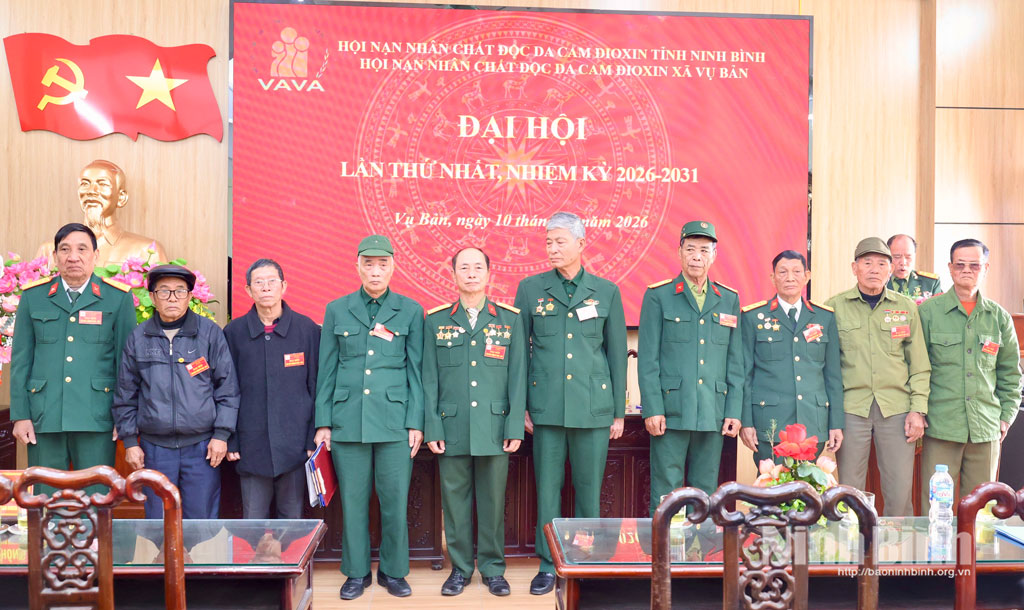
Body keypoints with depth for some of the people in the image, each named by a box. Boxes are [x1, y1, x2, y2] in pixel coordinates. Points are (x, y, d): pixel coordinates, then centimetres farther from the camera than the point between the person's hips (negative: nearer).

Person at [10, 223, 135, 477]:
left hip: (96, 418, -2)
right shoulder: (33, 296, 7)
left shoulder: (118, 297, 2)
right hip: (44, 418, 2)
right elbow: (21, 359, 9)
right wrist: (20, 415, 4)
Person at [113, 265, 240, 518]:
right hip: (155, 447, 2)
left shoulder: (210, 333, 2)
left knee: (202, 521, 3)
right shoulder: (138, 337, 7)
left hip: (201, 446, -1)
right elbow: (126, 395, 12)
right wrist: (129, 441, 8)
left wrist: (221, 434, -3)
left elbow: (228, 388, 2)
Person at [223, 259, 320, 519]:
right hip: (251, 445, 1)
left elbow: (317, 387, 3)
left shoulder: (307, 329, 2)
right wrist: (229, 440, 2)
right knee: (253, 520, 7)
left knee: (293, 519, 8)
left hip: (294, 444, -1)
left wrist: (314, 438, -1)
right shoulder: (234, 332, 4)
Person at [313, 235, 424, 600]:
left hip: (395, 420, -1)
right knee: (353, 500, 6)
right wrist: (323, 422, 4)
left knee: (395, 500, 2)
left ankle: (393, 571, 20)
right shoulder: (337, 310, 8)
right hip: (348, 419, 1)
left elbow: (416, 371, 5)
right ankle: (356, 572, 22)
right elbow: (326, 371, 9)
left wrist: (416, 422, -1)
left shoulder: (411, 311, 5)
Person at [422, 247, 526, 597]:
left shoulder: (509, 319, 5)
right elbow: (429, 380, 5)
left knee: (493, 499, 6)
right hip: (452, 429, 1)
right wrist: (432, 429, -1)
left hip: (495, 427, 0)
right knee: (454, 499, 6)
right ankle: (460, 568, 21)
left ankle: (493, 568, 21)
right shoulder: (436, 321, 6)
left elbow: (517, 377, 3)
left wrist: (515, 427, -2)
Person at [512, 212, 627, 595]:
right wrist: (520, 405, 3)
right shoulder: (530, 289, 5)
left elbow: (617, 353, 8)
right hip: (546, 405, 0)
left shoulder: (606, 291, 6)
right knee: (547, 487, 4)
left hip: (593, 406, 0)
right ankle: (548, 565, 17)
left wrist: (619, 412, 6)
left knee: (589, 487, 6)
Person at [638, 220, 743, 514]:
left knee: (707, 493, 10)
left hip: (714, 413, 3)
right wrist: (652, 409, -9)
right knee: (665, 492, 0)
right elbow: (647, 358, -2)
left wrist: (734, 410, 4)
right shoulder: (658, 296, 2)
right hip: (671, 411, -3)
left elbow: (735, 361, 11)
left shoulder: (729, 299, 12)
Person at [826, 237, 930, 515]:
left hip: (897, 408, 1)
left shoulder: (906, 307, 8)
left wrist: (918, 409, 1)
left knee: (900, 493, 2)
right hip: (851, 407, -1)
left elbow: (919, 365, 10)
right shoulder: (835, 307, 4)